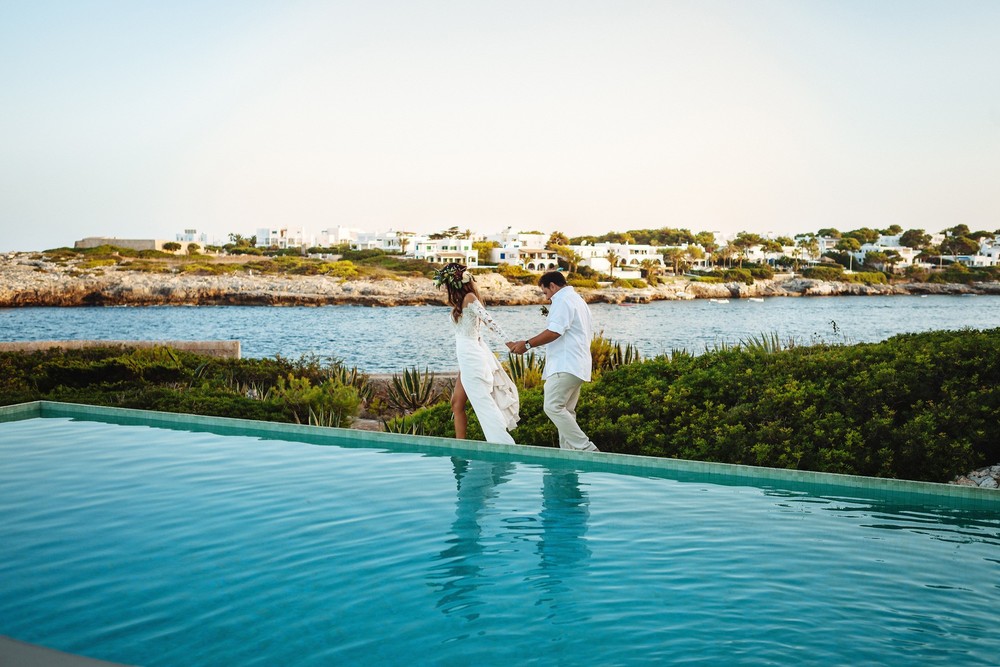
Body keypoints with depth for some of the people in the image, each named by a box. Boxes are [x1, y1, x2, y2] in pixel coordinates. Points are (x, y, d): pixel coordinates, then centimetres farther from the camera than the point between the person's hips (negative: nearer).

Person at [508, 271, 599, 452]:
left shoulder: (563, 301, -8)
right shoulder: (578, 300, 26)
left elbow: (554, 332, -20)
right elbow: (589, 332, 28)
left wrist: (527, 344, -16)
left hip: (565, 366, -11)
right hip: (578, 366, 11)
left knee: (553, 407, -16)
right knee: (566, 411, 9)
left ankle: (586, 449, -19)